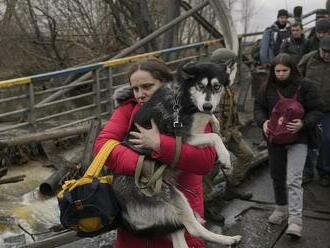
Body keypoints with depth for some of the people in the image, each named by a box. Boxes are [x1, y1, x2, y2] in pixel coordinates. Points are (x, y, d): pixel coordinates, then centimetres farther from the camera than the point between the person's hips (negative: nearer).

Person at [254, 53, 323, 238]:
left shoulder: (305, 87, -7)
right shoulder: (268, 88, 3)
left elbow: (317, 111, -5)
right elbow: (259, 107, 10)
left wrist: (303, 123, -23)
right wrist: (263, 122, -11)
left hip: (297, 139, -4)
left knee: (293, 180, -13)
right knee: (277, 176, 17)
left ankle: (295, 220, -10)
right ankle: (281, 208, 38)